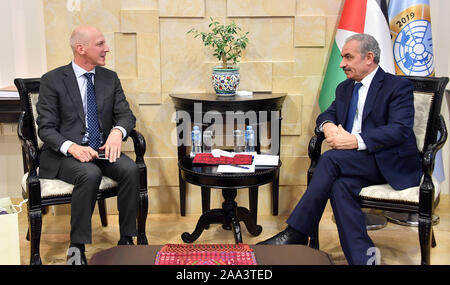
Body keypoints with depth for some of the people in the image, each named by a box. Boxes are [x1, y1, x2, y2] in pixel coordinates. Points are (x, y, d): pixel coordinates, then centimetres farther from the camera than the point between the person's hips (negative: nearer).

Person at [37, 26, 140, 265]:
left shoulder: (110, 78, 10)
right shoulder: (53, 80, -3)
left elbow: (126, 115, 6)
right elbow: (45, 128, -6)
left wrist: (118, 131, -19)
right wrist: (72, 147, -26)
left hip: (102, 149, 4)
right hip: (64, 154, -4)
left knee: (130, 169, -25)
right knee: (90, 174, -34)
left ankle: (126, 240, -14)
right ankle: (77, 247, -22)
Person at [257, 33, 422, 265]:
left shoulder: (398, 86, -2)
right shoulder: (345, 88, 20)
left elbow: (400, 130, -15)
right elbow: (327, 114, 20)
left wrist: (356, 140, -25)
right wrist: (328, 125, -7)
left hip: (391, 164, -6)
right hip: (358, 162, 6)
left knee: (331, 158, -29)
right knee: (341, 186, -31)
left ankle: (297, 234, -26)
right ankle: (362, 258, -28)